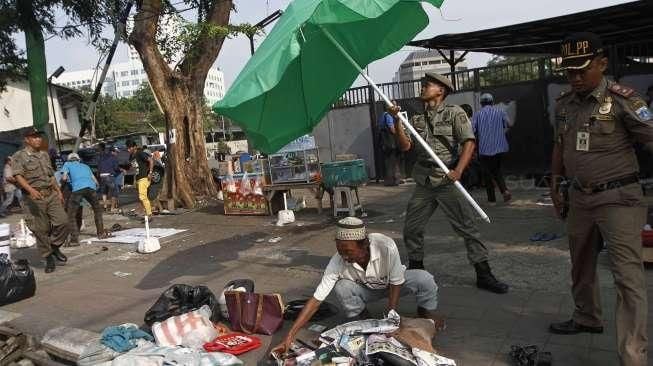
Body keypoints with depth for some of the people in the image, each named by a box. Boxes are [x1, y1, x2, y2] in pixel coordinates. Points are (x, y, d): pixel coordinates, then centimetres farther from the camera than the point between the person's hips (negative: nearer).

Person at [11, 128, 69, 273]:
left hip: (51, 195, 5)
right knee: (41, 230, -2)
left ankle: (55, 247, 15)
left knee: (62, 221, -8)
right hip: (34, 197, -5)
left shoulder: (44, 155, 19)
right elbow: (18, 176, -14)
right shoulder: (19, 156, -2)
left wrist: (59, 191, 20)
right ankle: (49, 258, 10)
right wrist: (31, 189, -29)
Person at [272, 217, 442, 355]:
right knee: (341, 288, -32)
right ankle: (363, 319, -2)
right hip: (365, 289, 1)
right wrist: (289, 337, -35)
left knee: (424, 279, -30)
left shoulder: (386, 247, -38)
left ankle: (425, 311, 3)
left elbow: (396, 283, -24)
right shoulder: (337, 262, -33)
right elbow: (316, 300, -30)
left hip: (391, 283, -1)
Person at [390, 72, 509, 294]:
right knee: (411, 228, 9)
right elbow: (405, 146, 2)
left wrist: (458, 171, -22)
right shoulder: (417, 120, 12)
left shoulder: (454, 113, -1)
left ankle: (484, 275, 6)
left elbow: (469, 143, -10)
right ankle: (415, 269, 28)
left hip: (448, 182, -5)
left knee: (467, 227, -3)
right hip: (423, 184, 5)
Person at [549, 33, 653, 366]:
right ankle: (587, 319, 42)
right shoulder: (564, 104, 6)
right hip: (580, 197, 7)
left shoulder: (621, 100, -14)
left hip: (618, 198, -7)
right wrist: (555, 182, 18)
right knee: (581, 265, 21)